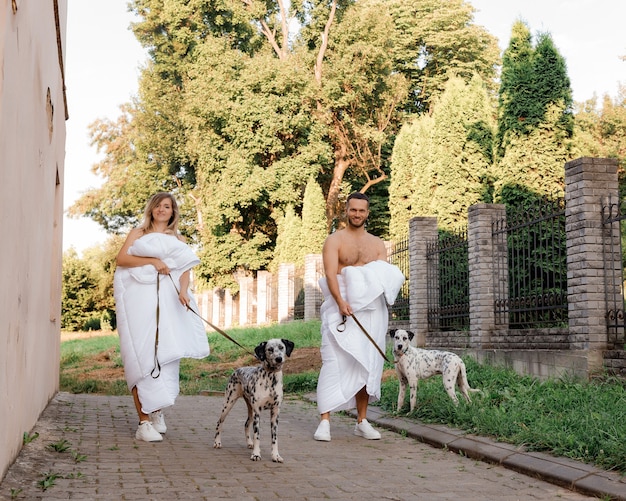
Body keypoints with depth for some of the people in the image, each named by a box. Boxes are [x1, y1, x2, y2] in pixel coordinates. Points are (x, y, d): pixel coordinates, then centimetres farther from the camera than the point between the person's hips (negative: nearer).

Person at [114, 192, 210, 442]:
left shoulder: (179, 240, 23)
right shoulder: (138, 233, 18)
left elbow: (185, 269, 6)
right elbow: (121, 258, 2)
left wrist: (183, 291, -14)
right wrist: (152, 261, -11)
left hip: (168, 300, 2)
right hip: (140, 298, -2)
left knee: (166, 354, -3)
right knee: (142, 356, -10)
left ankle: (157, 410, 16)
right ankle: (144, 422, -11)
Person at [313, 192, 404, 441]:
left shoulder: (377, 244, 18)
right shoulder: (335, 240, 4)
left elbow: (386, 276, 10)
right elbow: (330, 274, -10)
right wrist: (341, 302, -26)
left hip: (371, 309, 4)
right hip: (341, 306, -4)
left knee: (368, 365, 5)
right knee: (335, 362, -11)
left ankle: (362, 422, 13)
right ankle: (324, 421, -10)